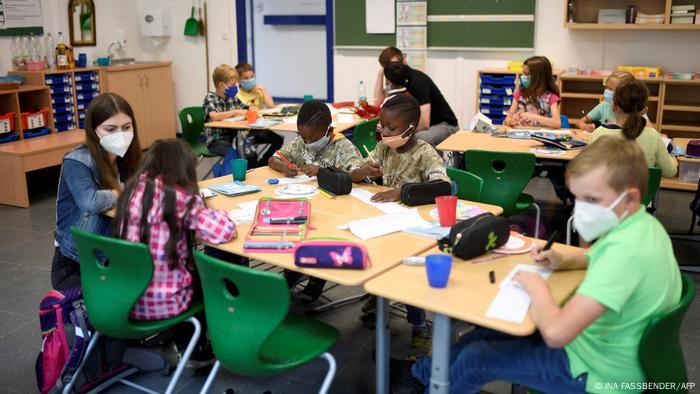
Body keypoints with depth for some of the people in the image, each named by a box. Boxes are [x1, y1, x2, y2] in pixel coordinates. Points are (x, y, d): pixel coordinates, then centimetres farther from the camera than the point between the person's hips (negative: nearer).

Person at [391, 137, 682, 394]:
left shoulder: (626, 249, -35)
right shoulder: (640, 223, -4)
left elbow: (555, 333, -41)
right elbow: (598, 258, 20)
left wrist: (537, 286, -21)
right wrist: (564, 261, 0)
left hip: (598, 371, -9)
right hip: (597, 342, 9)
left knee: (475, 358, 3)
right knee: (487, 332, 18)